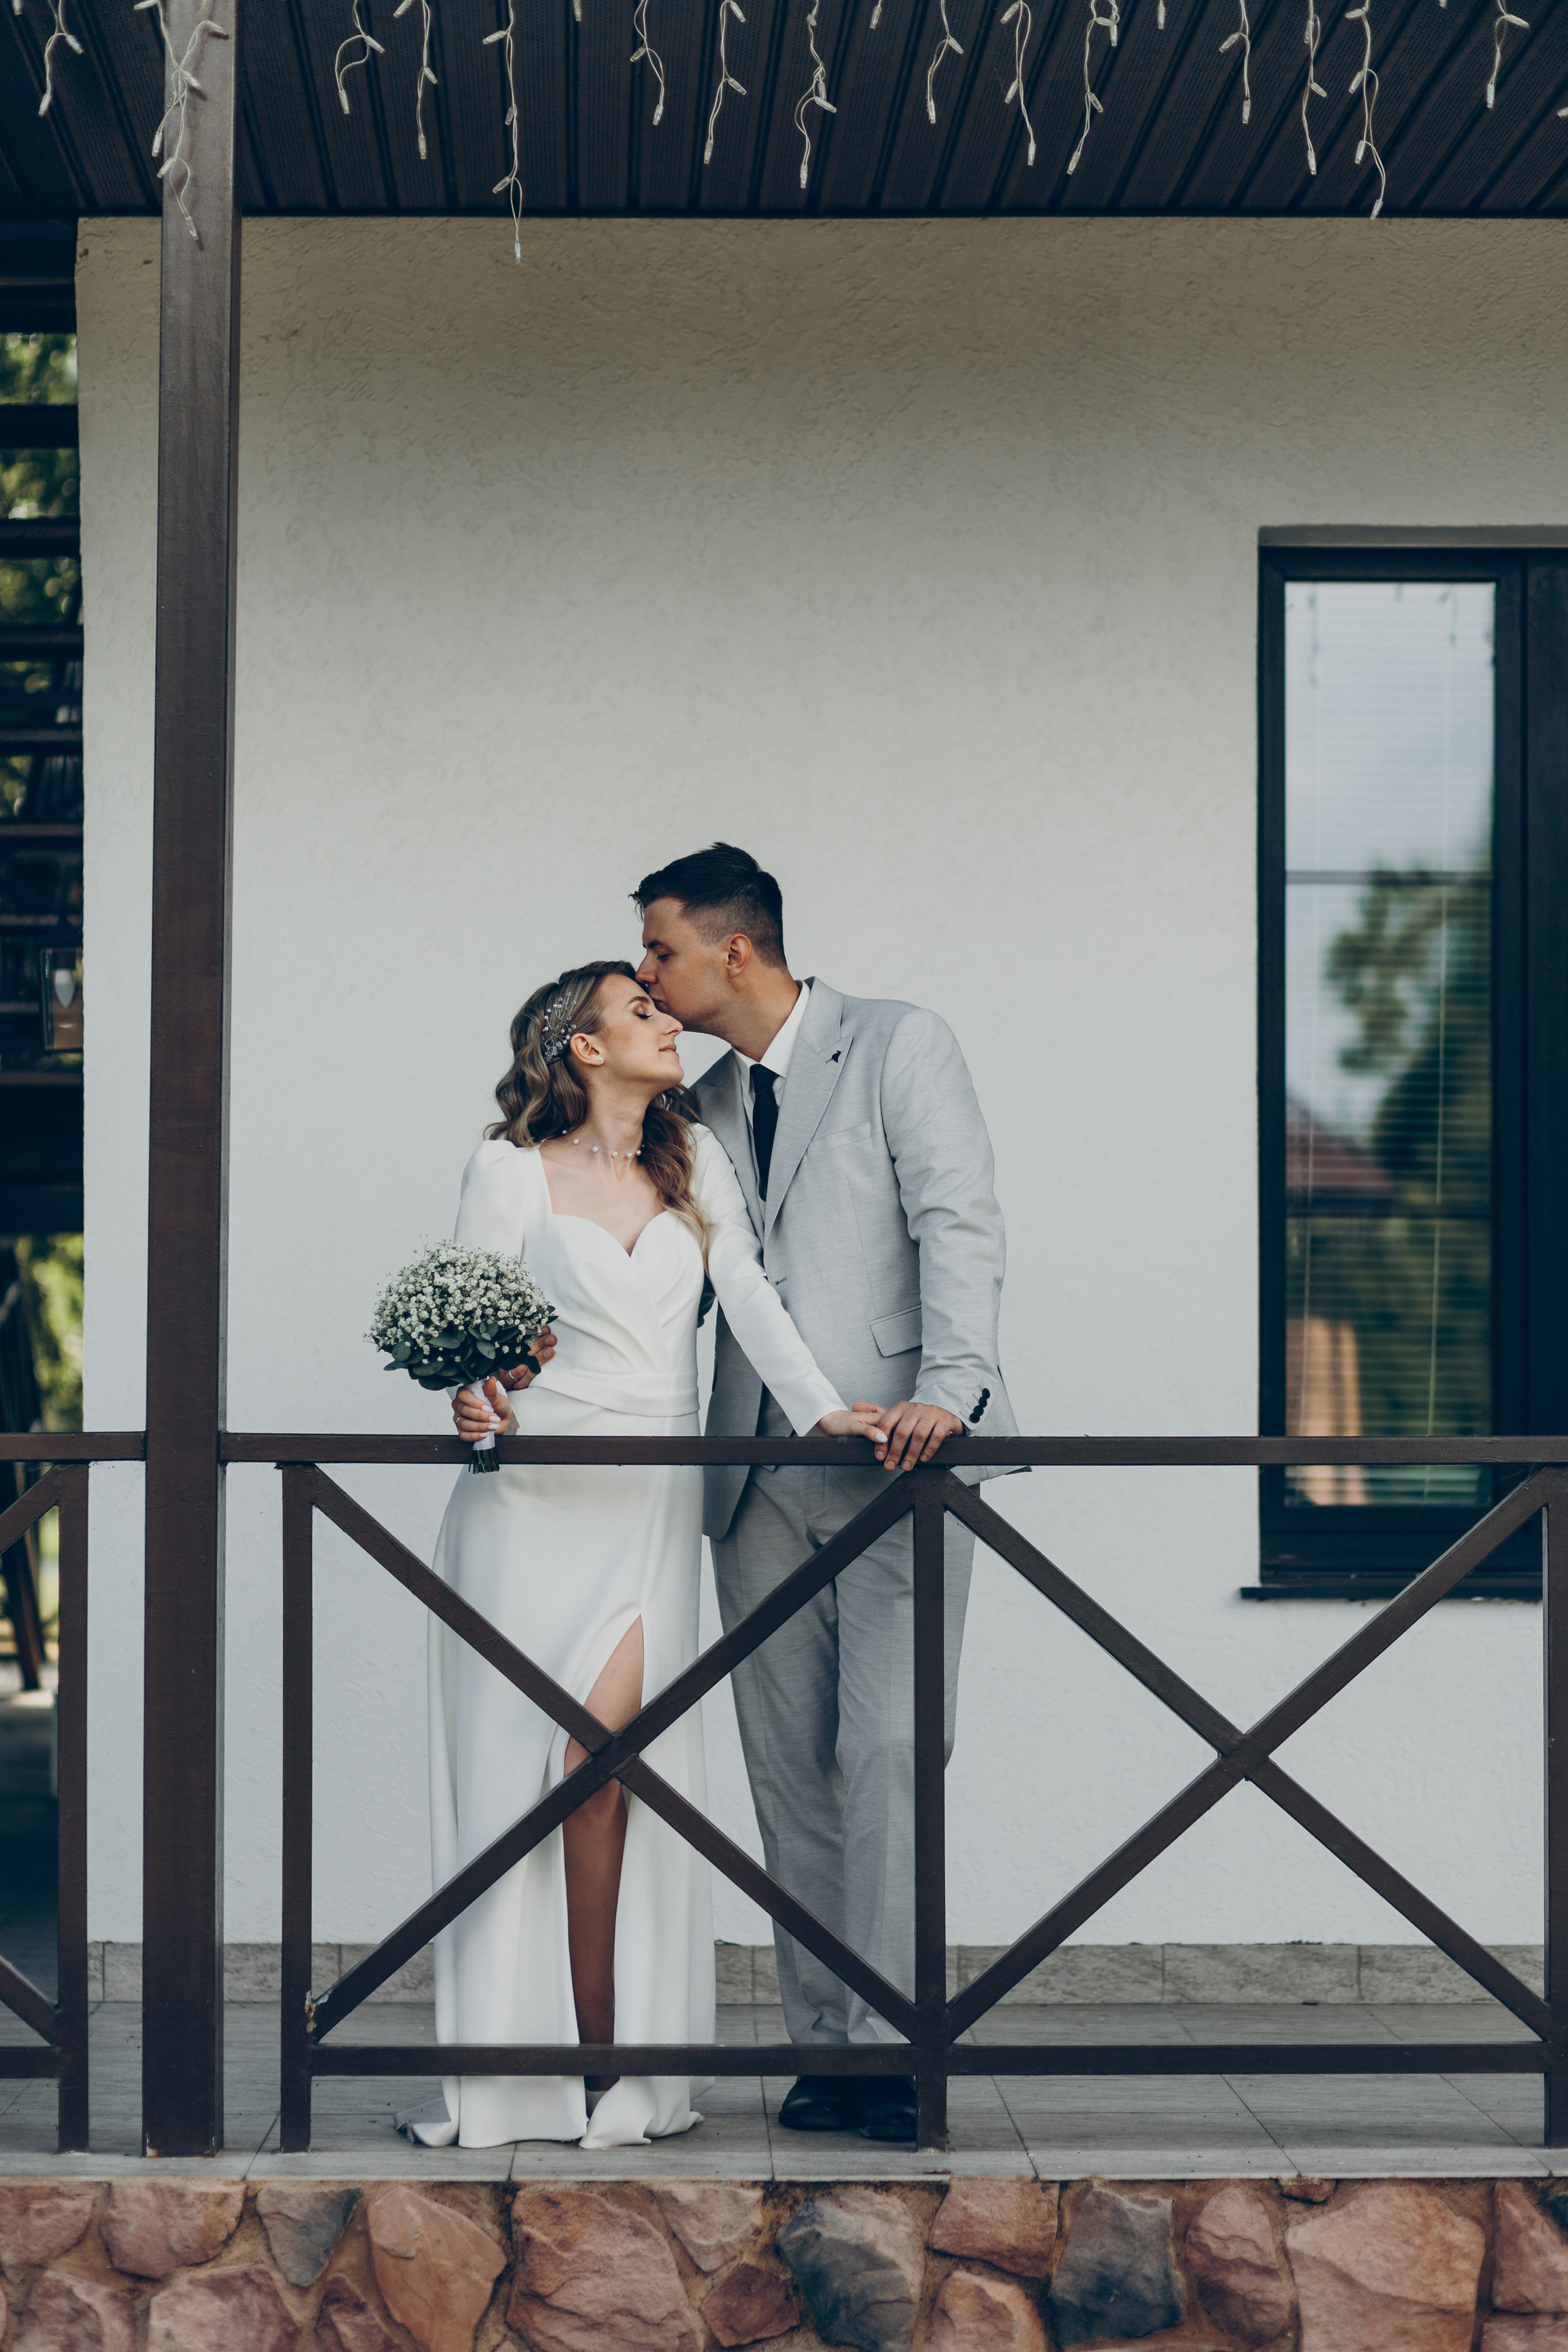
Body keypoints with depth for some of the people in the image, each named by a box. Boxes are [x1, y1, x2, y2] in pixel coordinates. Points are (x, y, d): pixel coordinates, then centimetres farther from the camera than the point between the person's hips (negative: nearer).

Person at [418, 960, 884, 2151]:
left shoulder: (695, 1158, 13)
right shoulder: (513, 1169, 3)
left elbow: (750, 1295, 4)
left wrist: (823, 1408, -12)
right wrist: (476, 1393, -24)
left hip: (653, 1504, 2)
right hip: (536, 1496, -2)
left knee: (598, 1761, -9)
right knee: (516, 1770, -4)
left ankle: (606, 2059, -2)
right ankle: (507, 2063, 3)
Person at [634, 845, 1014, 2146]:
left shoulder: (900, 1047, 0)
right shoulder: (702, 1109, 18)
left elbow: (958, 1225, -10)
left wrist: (949, 1386, -25)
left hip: (894, 1461, -6)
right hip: (759, 1481, 6)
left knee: (887, 1752, -11)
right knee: (788, 1767, 4)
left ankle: (894, 2048, -8)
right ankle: (822, 2045, 9)